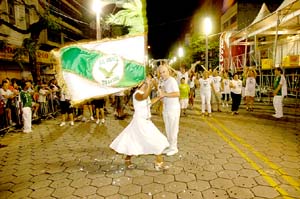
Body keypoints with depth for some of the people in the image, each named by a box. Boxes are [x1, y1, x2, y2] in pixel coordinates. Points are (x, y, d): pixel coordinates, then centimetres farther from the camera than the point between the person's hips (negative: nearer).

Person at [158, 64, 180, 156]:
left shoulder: (172, 80, -14)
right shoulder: (163, 81, 11)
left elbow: (177, 93, -23)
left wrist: (164, 94, -22)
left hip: (173, 108, -8)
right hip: (166, 108, 8)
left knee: (173, 128, 1)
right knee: (167, 128, 14)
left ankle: (174, 148, 14)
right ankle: (170, 146, 26)